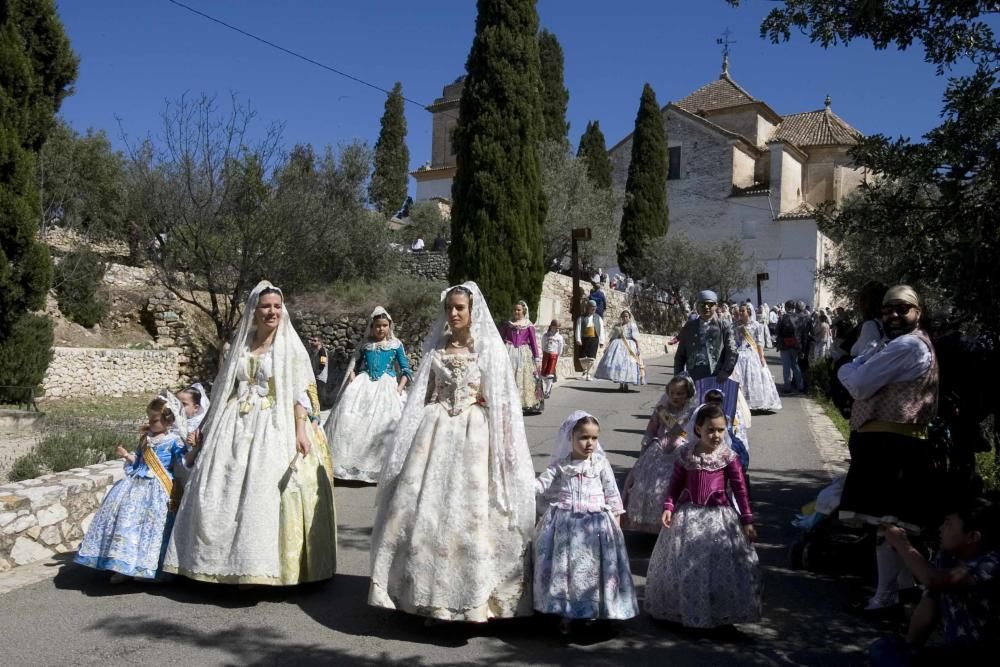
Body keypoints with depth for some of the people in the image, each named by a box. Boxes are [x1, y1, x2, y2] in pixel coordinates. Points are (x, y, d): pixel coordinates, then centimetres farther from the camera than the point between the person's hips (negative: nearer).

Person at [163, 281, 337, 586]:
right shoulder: (240, 344, 13)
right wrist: (209, 427, 16)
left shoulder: (290, 346, 1)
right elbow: (224, 390, 18)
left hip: (274, 427, -4)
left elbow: (301, 392, -6)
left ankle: (266, 563, -1)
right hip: (236, 427, 4)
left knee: (267, 492, -10)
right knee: (222, 491, 1)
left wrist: (300, 429, -17)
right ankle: (228, 561, 12)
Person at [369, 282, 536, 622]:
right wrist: (423, 434, 6)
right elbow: (423, 395, 12)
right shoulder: (436, 347, 10)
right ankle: (429, 593, 12)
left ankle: (472, 598, 8)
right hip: (436, 432, 3)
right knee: (428, 509, 0)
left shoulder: (489, 348, 1)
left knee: (469, 514, -4)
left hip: (474, 434, -3)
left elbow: (501, 402, 1)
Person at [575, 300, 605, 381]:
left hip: (594, 339, 1)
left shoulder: (598, 318, 9)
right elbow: (578, 329, -2)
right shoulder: (581, 318, 4)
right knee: (582, 357, 1)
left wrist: (601, 341, -1)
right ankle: (585, 370, 27)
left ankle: (588, 373, 7)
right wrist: (578, 339, -12)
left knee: (591, 358, -4)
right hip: (584, 339, -1)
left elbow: (601, 330, 6)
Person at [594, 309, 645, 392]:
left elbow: (636, 338, -6)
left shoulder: (632, 325, 1)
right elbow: (613, 337, 17)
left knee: (627, 364, -7)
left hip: (629, 346, -4)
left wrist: (638, 348, -14)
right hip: (618, 346, 4)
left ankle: (626, 384, 1)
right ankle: (621, 384, 5)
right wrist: (608, 347, 14)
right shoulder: (617, 326, 14)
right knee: (617, 363, -3)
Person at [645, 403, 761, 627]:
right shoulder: (686, 454, -3)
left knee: (719, 564, -1)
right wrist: (668, 507, -8)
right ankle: (682, 609, 30)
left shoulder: (728, 457, -7)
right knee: (682, 564, 11)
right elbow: (675, 483, 4)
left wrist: (747, 520, -7)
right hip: (688, 516, 2)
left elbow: (740, 489, -5)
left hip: (718, 516, -2)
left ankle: (721, 613, 17)